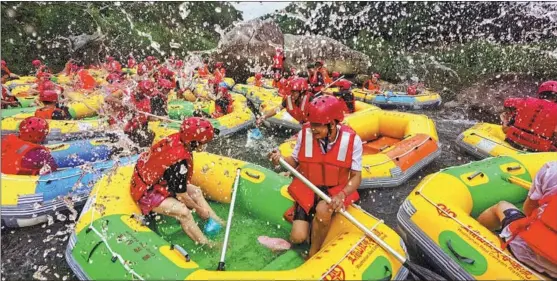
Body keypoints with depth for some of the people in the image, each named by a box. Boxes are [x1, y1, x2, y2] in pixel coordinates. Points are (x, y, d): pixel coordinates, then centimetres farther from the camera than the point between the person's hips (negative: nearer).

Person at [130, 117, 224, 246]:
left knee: (196, 191, 7)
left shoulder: (175, 138, -14)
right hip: (148, 192, -9)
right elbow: (181, 195, -22)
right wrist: (199, 209, -8)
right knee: (183, 212, -24)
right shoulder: (180, 161, -35)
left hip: (154, 179, 9)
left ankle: (219, 224, 11)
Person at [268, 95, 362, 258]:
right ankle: (310, 219, 25)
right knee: (298, 237, -12)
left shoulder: (352, 140, -16)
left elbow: (356, 176, -9)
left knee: (323, 209, -36)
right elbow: (295, 161, 1)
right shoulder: (304, 134, -13)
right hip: (307, 188, 1)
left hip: (335, 190, -1)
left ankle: (313, 254, -7)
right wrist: (281, 160, -22)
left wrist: (341, 195, -27)